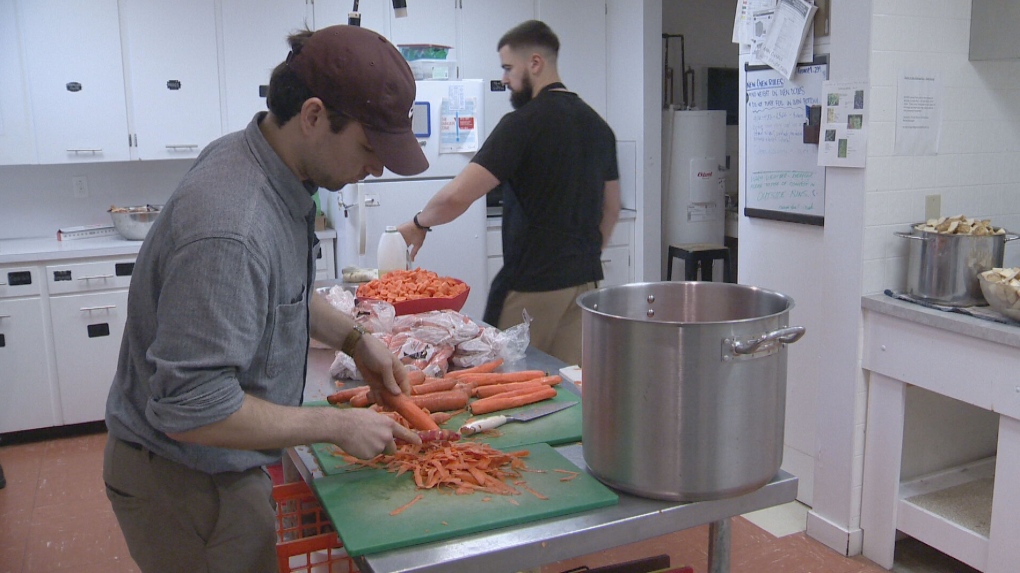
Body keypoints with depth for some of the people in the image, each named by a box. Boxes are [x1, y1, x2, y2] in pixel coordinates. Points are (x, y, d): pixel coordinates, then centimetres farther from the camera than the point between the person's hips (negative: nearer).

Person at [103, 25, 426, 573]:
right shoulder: (229, 229, -34)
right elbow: (191, 412, -31)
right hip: (184, 485, -8)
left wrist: (354, 339, 1)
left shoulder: (270, 163, -4)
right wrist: (338, 426, -22)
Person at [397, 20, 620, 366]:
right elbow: (611, 210, 18)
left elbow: (457, 196, -20)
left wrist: (419, 224, -3)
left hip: (532, 284, -7)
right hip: (585, 280, 8)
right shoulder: (597, 124, 11)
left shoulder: (524, 122, -13)